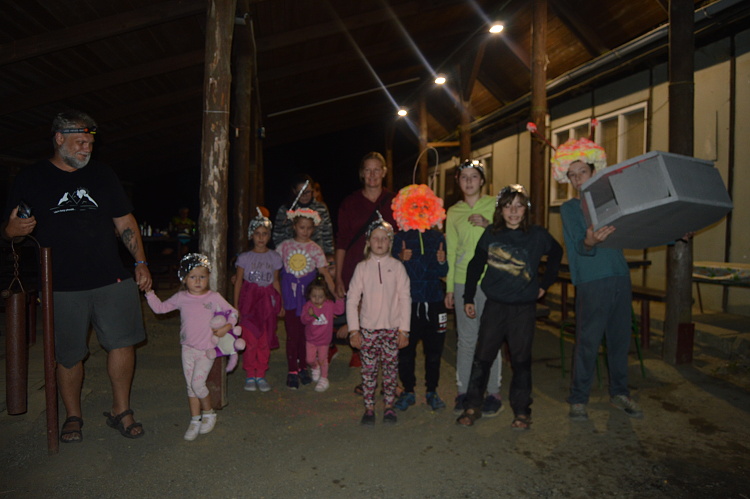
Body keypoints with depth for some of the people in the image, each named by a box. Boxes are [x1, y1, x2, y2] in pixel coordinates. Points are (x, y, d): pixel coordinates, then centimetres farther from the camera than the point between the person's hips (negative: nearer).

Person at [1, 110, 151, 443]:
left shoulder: (102, 176, 12)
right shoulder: (31, 179, 5)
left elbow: (124, 222, 12)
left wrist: (140, 262, 3)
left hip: (112, 279, 2)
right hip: (62, 286, -1)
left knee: (122, 342, -1)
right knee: (68, 355, 7)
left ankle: (120, 411, 17)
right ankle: (73, 417, 28)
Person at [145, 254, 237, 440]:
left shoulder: (214, 297, -6)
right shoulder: (180, 298, 2)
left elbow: (232, 312, 1)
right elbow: (160, 308, 14)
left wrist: (226, 327, -16)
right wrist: (149, 292, 6)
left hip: (206, 350, -4)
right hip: (188, 348, 4)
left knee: (197, 383, -13)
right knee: (190, 385, 9)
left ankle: (209, 413, 11)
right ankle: (195, 420, 22)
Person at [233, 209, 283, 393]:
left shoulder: (274, 257, 6)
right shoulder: (244, 257, 1)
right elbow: (238, 282, 3)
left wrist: (280, 304, 11)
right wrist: (235, 305, -1)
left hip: (267, 300, 2)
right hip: (249, 299, -2)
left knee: (265, 341, 3)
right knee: (250, 340, -3)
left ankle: (261, 375, 17)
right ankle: (250, 376, 12)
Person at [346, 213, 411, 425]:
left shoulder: (397, 267, 1)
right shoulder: (362, 267, 1)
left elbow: (405, 299, 1)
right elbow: (352, 299, 0)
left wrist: (404, 330, -3)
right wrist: (353, 330, -5)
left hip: (392, 328, 0)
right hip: (368, 328, 0)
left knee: (390, 368, 6)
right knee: (368, 369, 3)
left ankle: (389, 406, 21)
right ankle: (369, 408, 17)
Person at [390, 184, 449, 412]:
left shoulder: (438, 237, 8)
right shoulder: (400, 238, 2)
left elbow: (443, 273, 10)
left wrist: (442, 262, -11)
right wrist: (401, 260, -17)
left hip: (433, 301, 2)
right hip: (407, 301, -1)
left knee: (434, 349, 7)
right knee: (406, 349, 3)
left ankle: (432, 391, 24)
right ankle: (408, 391, 20)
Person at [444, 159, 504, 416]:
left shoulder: (494, 204, 4)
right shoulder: (453, 212, 12)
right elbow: (451, 250, 13)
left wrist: (488, 225, -15)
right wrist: (449, 287, 10)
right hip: (463, 281, 2)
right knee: (466, 339, 6)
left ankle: (493, 392, 13)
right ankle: (463, 391, 17)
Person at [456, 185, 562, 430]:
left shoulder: (537, 235, -1)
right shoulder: (491, 234, 1)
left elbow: (556, 253, 17)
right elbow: (475, 265, 6)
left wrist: (545, 283, 10)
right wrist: (468, 298, 5)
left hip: (524, 307, 0)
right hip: (494, 305, 1)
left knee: (521, 360, 8)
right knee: (482, 356, 3)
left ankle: (522, 412, 22)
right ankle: (472, 407, 15)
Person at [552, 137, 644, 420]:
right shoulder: (570, 208, 2)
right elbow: (577, 247, -12)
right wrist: (589, 243, -34)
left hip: (620, 277, 5)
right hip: (591, 281, -4)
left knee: (620, 339, 12)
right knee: (588, 343, -3)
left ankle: (619, 394, 28)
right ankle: (578, 399, 9)